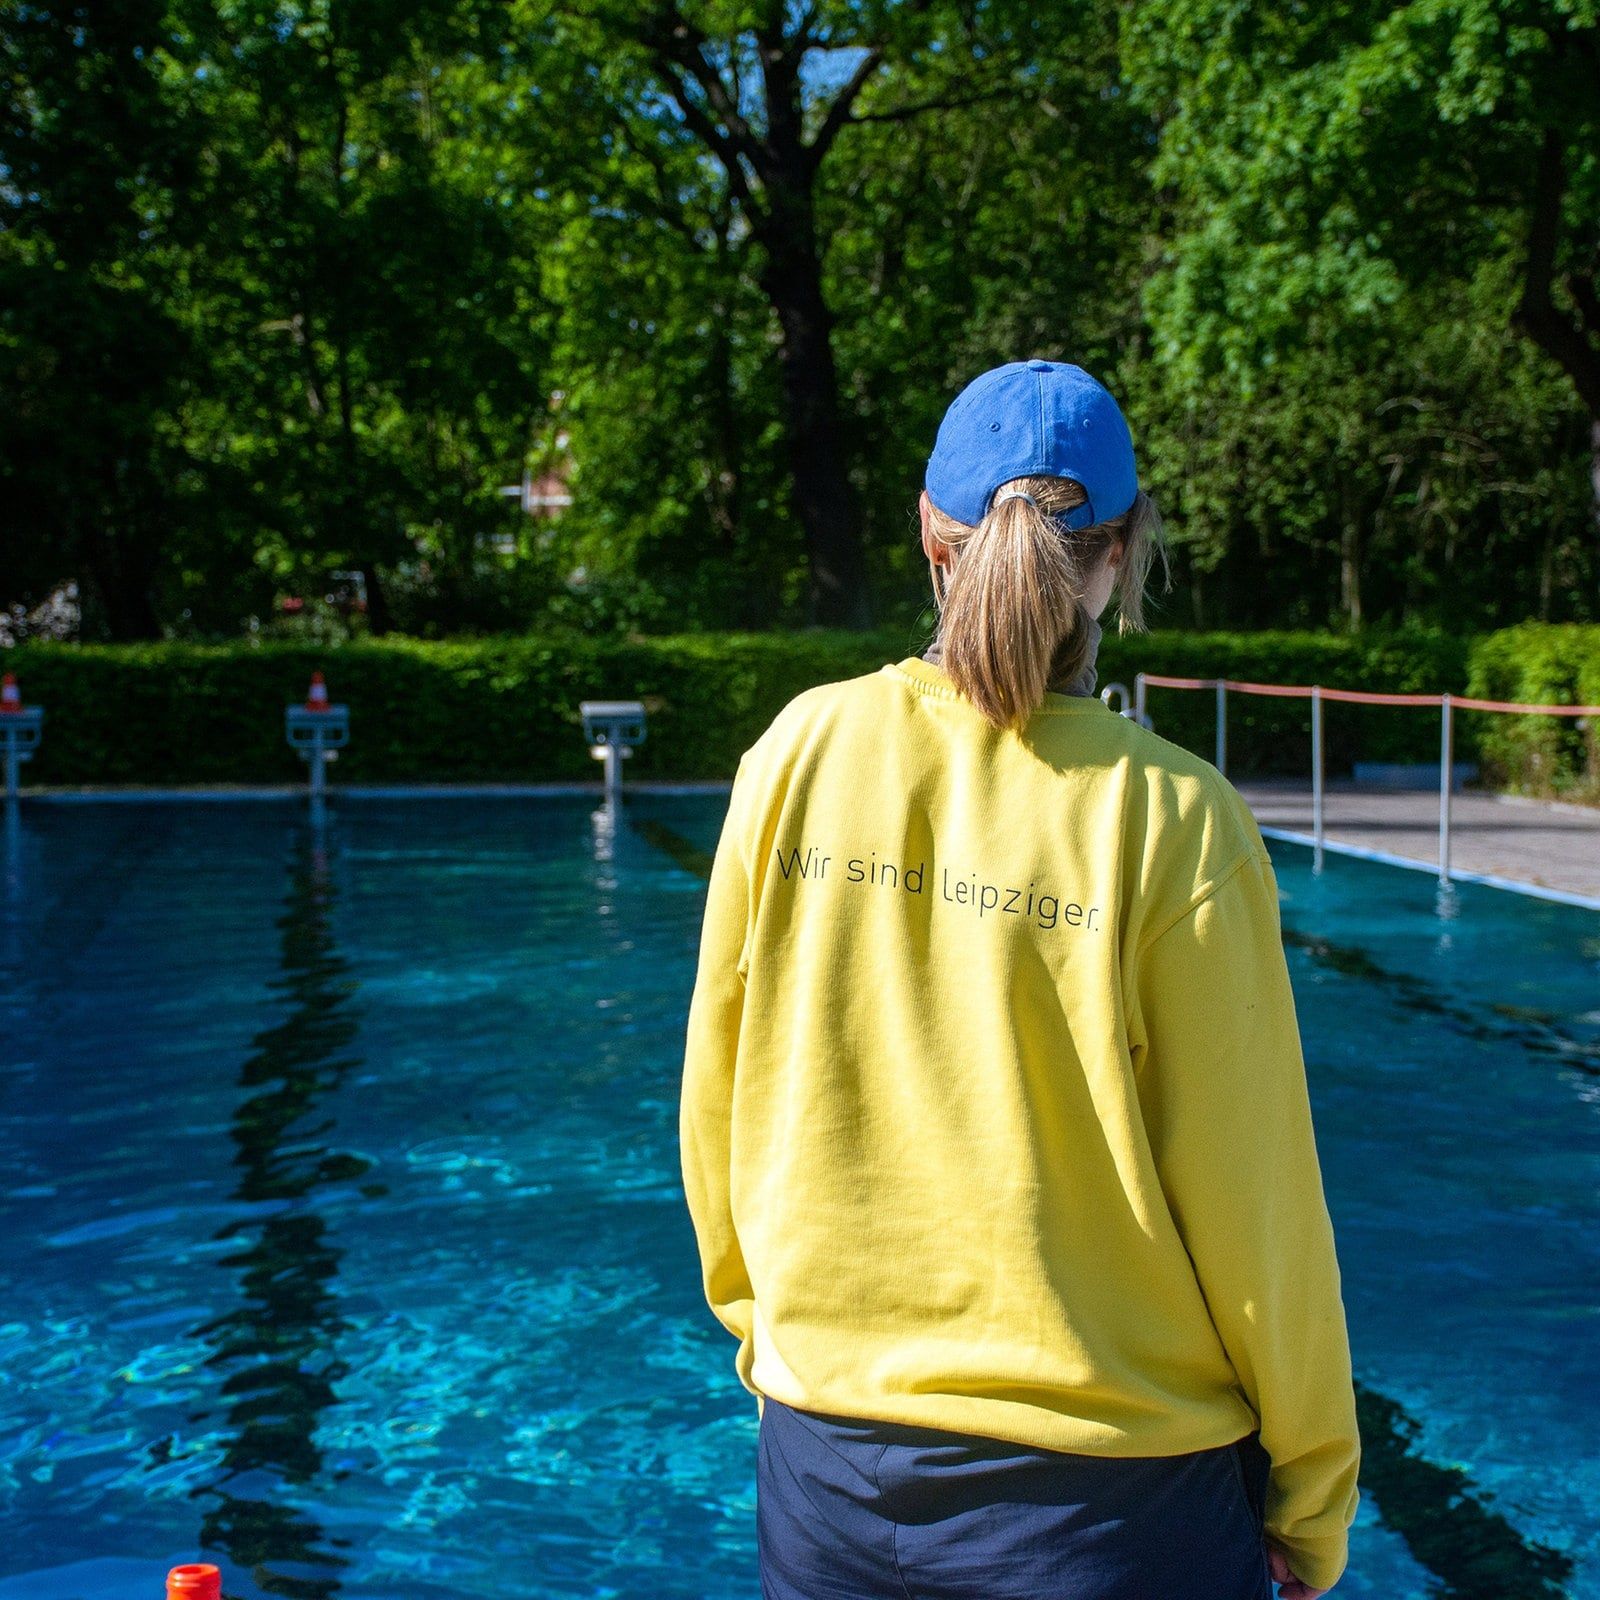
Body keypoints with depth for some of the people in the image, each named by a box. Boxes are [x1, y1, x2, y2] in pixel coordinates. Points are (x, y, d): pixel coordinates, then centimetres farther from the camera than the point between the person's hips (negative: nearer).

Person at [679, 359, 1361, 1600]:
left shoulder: (802, 753, -7)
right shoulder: (1174, 820, -16)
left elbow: (718, 1103, 2)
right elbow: (1253, 1204, -11)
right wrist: (1313, 1498, 3)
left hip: (828, 1459, 3)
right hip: (1113, 1491, -2)